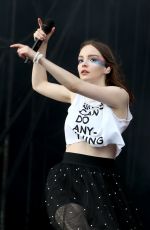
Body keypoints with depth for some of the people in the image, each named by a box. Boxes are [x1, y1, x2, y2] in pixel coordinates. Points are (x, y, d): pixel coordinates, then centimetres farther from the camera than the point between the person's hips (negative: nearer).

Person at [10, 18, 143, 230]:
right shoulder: (76, 96, 17)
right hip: (67, 174, 3)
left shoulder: (119, 95, -3)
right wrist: (42, 46, 16)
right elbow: (39, 85, 27)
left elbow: (76, 85, -17)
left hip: (101, 178, -3)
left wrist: (38, 57, -21)